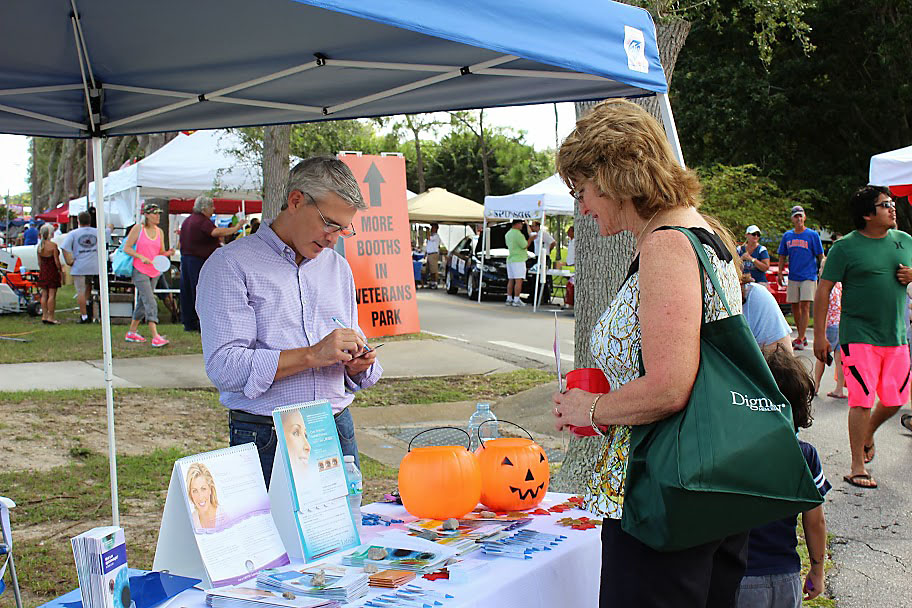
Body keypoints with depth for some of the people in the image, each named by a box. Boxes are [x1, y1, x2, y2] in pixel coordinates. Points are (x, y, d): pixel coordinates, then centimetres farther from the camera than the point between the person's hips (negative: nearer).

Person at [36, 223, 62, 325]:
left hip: (43, 271, 6)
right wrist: (61, 271, -3)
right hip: (52, 271, -6)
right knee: (52, 294, -4)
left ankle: (44, 315, 13)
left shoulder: (40, 246, 5)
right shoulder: (53, 245, -14)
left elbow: (39, 262, 11)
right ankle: (50, 317, -5)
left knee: (44, 294, 10)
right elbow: (56, 261, -14)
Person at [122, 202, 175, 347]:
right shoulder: (138, 228, -7)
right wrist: (141, 257, -20)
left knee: (143, 302, 15)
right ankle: (155, 337, -22)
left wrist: (167, 253, -9)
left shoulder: (159, 232, 10)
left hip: (154, 272, 7)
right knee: (150, 303, -16)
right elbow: (126, 248, -7)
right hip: (139, 271, -7)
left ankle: (132, 332, 30)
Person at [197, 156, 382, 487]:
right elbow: (224, 367, -16)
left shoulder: (338, 267, 16)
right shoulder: (230, 264, -5)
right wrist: (312, 355, -19)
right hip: (266, 443, -5)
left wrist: (357, 365, -4)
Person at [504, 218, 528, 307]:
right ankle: (516, 300, -10)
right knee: (518, 281, -8)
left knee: (511, 280, 10)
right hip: (518, 260, -9)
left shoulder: (507, 234, 14)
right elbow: (525, 246, -13)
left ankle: (509, 299, 9)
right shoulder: (518, 234, -15)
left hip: (510, 259, 9)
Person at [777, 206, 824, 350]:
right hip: (793, 277, 5)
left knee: (805, 306, -11)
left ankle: (800, 340, -12)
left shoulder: (812, 235, -1)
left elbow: (820, 256, 2)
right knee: (794, 306, 9)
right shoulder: (787, 236, 10)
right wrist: (780, 273, 7)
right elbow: (782, 256, 15)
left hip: (809, 276, -5)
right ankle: (802, 336, 23)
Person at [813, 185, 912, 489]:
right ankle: (858, 467, 6)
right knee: (862, 400, -5)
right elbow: (823, 290, -6)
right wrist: (819, 335, -9)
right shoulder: (845, 247, -6)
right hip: (859, 335, -5)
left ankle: (868, 432, 40)